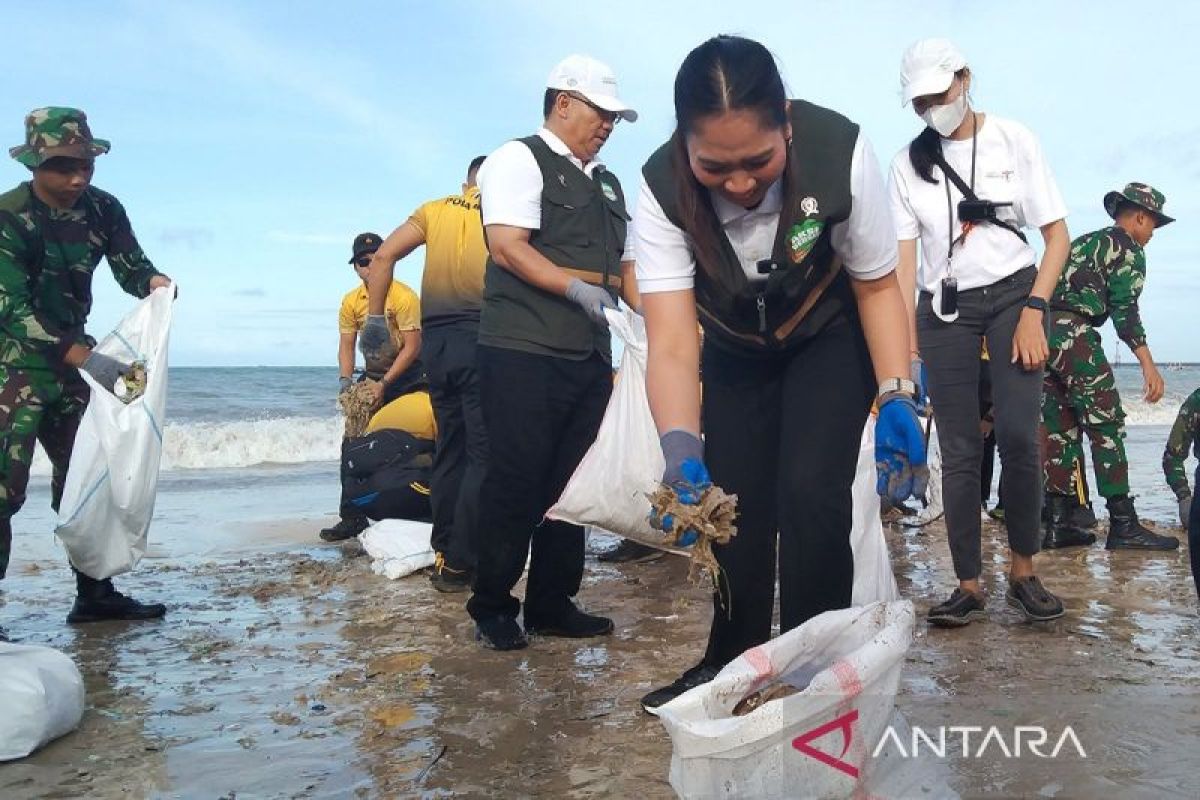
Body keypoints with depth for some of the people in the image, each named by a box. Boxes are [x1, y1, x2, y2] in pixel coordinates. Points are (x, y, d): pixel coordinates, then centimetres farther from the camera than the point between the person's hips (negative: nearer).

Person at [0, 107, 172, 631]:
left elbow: (131, 268, 1)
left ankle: (94, 594, 18)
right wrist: (90, 360, -35)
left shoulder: (103, 209, -3)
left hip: (69, 359, 6)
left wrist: (156, 283, -24)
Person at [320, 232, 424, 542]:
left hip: (408, 379, -5)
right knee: (353, 444, -2)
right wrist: (346, 381, -15)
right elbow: (346, 346, 1)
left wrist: (384, 385, -22)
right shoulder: (350, 302, 1)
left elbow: (412, 348, -19)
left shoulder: (404, 297, -17)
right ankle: (352, 517, 5)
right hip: (373, 378, 5)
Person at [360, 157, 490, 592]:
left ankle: (443, 554, 17)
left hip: (436, 338, 5)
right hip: (480, 337, -5)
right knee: (484, 453, -2)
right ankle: (460, 563, -3)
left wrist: (375, 316, 7)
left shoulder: (435, 209, 14)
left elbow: (384, 255, 5)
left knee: (450, 448, 13)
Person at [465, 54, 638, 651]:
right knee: (515, 483, -4)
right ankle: (492, 609, 10)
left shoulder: (606, 183, 23)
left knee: (571, 484, 10)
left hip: (589, 357, 8)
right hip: (524, 353, -8)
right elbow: (507, 246, -13)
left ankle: (552, 605, 21)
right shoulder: (519, 160, -1)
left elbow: (622, 264, 25)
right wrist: (575, 286, -21)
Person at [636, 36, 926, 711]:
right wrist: (682, 451, -51)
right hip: (736, 351, 2)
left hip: (829, 340, -1)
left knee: (809, 495, -19)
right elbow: (672, 344, -35)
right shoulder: (663, 189, -30)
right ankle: (731, 667, 24)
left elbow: (878, 284, -17)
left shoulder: (841, 151, -32)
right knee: (736, 506, 1)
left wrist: (897, 399, -27)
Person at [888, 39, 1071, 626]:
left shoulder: (1013, 140, 1)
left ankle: (1023, 573, 2)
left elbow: (1056, 234, 1)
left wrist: (1033, 311, -12)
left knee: (1018, 435, -16)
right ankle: (969, 588, 4)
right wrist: (904, 341, -10)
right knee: (959, 451, -2)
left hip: (1014, 293, -1)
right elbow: (903, 257, 0)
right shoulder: (909, 162, 5)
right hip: (945, 308, 1)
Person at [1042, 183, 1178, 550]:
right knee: (1106, 424, -5)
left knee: (1061, 428, 9)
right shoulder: (1128, 247, 4)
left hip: (1041, 328, 8)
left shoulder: (1082, 242, 29)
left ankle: (1058, 523, 8)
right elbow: (1124, 308, -8)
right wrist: (1148, 364, -13)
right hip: (1072, 330, -8)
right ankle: (1123, 526, -6)